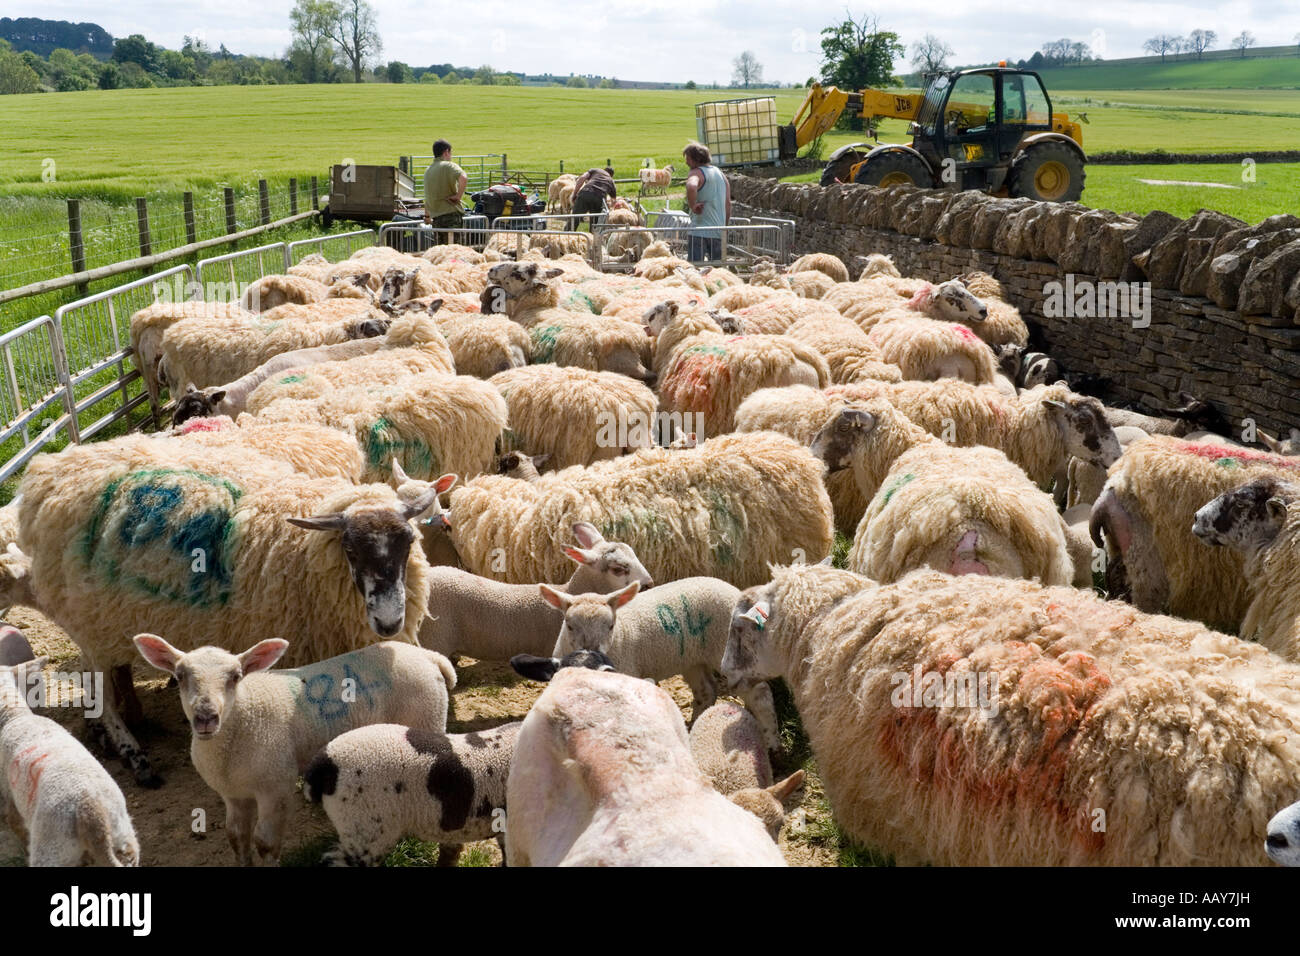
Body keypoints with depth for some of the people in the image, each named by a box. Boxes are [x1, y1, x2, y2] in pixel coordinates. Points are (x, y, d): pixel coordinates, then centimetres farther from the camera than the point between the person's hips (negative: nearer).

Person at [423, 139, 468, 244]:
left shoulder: (427, 171, 16)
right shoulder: (448, 166, -6)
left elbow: (427, 196, 25)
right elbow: (463, 178, -28)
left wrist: (427, 215, 35)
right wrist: (459, 195, -15)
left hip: (436, 216, 7)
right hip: (451, 213, -7)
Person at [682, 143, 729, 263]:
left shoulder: (696, 173, -7)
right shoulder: (721, 174, 16)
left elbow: (691, 187, -32)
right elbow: (728, 204, 18)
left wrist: (692, 206, -19)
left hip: (700, 232, -7)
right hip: (719, 232, 7)